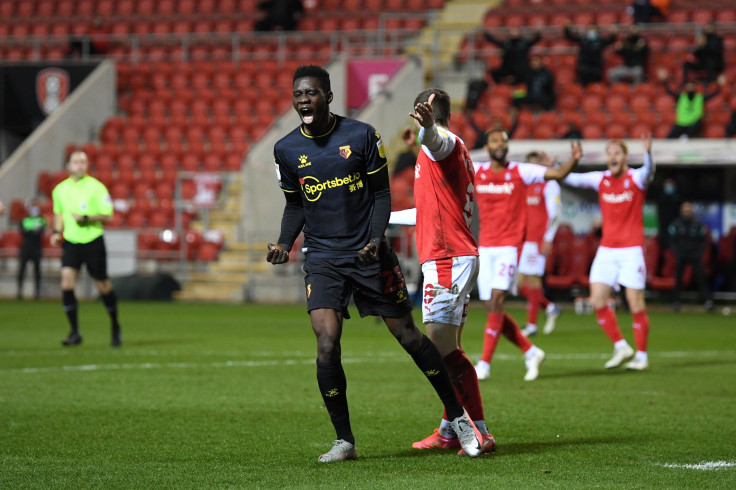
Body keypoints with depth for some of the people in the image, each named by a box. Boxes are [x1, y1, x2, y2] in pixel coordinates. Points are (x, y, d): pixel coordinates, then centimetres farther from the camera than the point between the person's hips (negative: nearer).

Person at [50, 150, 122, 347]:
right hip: (70, 242, 3)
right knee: (67, 281, -14)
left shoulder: (96, 187, -8)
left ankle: (115, 327, 28)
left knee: (102, 285, 5)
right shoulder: (60, 189, 5)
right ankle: (75, 332, -8)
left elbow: (107, 216, -8)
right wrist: (57, 231, 6)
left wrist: (87, 218, -22)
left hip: (93, 241, -3)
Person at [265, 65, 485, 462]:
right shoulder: (286, 150, 1)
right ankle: (344, 441, -3)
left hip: (368, 253, -1)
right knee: (327, 343, -16)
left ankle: (458, 417, 22)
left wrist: (375, 239, -15)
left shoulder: (361, 136, -6)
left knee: (407, 335, 4)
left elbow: (381, 194, 1)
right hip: (322, 258, 1)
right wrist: (285, 243, -3)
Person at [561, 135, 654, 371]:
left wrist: (648, 152, -48)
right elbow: (574, 179, 0)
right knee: (597, 300, -3)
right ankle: (620, 346, 12)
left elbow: (648, 171, -27)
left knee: (635, 303, -5)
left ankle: (641, 355, 6)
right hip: (606, 249, 4)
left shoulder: (635, 179, -7)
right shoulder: (601, 179, 5)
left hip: (631, 249, -4)